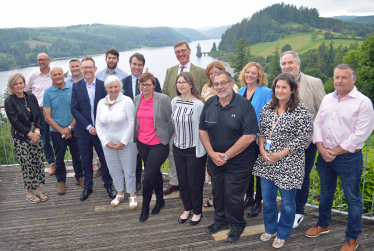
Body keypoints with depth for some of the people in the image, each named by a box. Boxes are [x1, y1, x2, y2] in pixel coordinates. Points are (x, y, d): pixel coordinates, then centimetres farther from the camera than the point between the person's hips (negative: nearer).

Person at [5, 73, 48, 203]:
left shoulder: (31, 97, 6)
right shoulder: (9, 101, -6)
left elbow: (38, 116, 5)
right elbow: (15, 121, -11)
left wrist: (37, 131, -9)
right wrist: (30, 134, -14)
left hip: (35, 135, 4)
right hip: (21, 138, -4)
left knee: (38, 162, 6)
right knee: (27, 165, 1)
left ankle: (37, 189, 21)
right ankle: (29, 193, 16)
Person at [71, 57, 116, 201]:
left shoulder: (103, 86, 0)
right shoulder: (76, 87, 2)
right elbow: (74, 109, -4)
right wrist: (88, 126, -13)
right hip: (83, 131, 1)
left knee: (105, 160, 9)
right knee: (86, 162, 12)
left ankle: (108, 185, 29)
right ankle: (87, 187, 30)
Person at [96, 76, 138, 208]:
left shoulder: (127, 101, -9)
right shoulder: (101, 103, 5)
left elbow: (131, 123, -11)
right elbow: (98, 125, 7)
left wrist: (123, 142, -13)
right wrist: (106, 142, -3)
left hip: (126, 143, -4)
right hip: (108, 144, 4)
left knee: (129, 170, 5)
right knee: (114, 170, 15)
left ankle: (132, 195, 23)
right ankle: (120, 194, 33)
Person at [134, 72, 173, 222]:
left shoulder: (163, 99, -13)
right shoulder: (136, 99, 3)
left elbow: (170, 122, -7)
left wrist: (166, 140, -3)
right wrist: (135, 136, 14)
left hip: (158, 144, -5)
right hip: (142, 143, 5)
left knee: (148, 177, -5)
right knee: (155, 172, 20)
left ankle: (145, 207, 17)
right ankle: (160, 200, 39)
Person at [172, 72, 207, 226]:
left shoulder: (198, 104, -17)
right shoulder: (174, 101, 1)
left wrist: (203, 150, -12)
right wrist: (176, 141, 14)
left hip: (194, 150, -5)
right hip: (178, 148, 5)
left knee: (195, 182, 8)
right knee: (182, 181, 16)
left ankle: (197, 212, 29)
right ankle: (187, 209, 37)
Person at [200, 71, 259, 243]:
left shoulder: (244, 105, -15)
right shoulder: (209, 104, 0)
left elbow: (249, 137, -19)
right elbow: (202, 130, 4)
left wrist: (226, 156, -17)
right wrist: (212, 153, -9)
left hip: (238, 163, -4)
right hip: (215, 162, 5)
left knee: (233, 196, 8)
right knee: (217, 193, 19)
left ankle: (237, 225, 33)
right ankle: (220, 219, 44)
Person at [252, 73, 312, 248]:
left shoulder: (301, 110, -11)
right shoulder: (267, 107, 5)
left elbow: (302, 138, -13)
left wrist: (280, 155, -15)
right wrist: (262, 151, -5)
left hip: (288, 164, -4)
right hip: (266, 161, 5)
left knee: (287, 202, 9)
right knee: (267, 198, 16)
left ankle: (282, 234, 31)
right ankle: (270, 229, 38)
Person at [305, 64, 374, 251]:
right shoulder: (327, 99, 8)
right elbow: (317, 124, 7)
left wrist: (335, 152, -14)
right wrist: (321, 148, -7)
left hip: (349, 158, -5)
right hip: (324, 156, 5)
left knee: (353, 199, 6)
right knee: (325, 193, 20)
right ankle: (323, 225, 40)